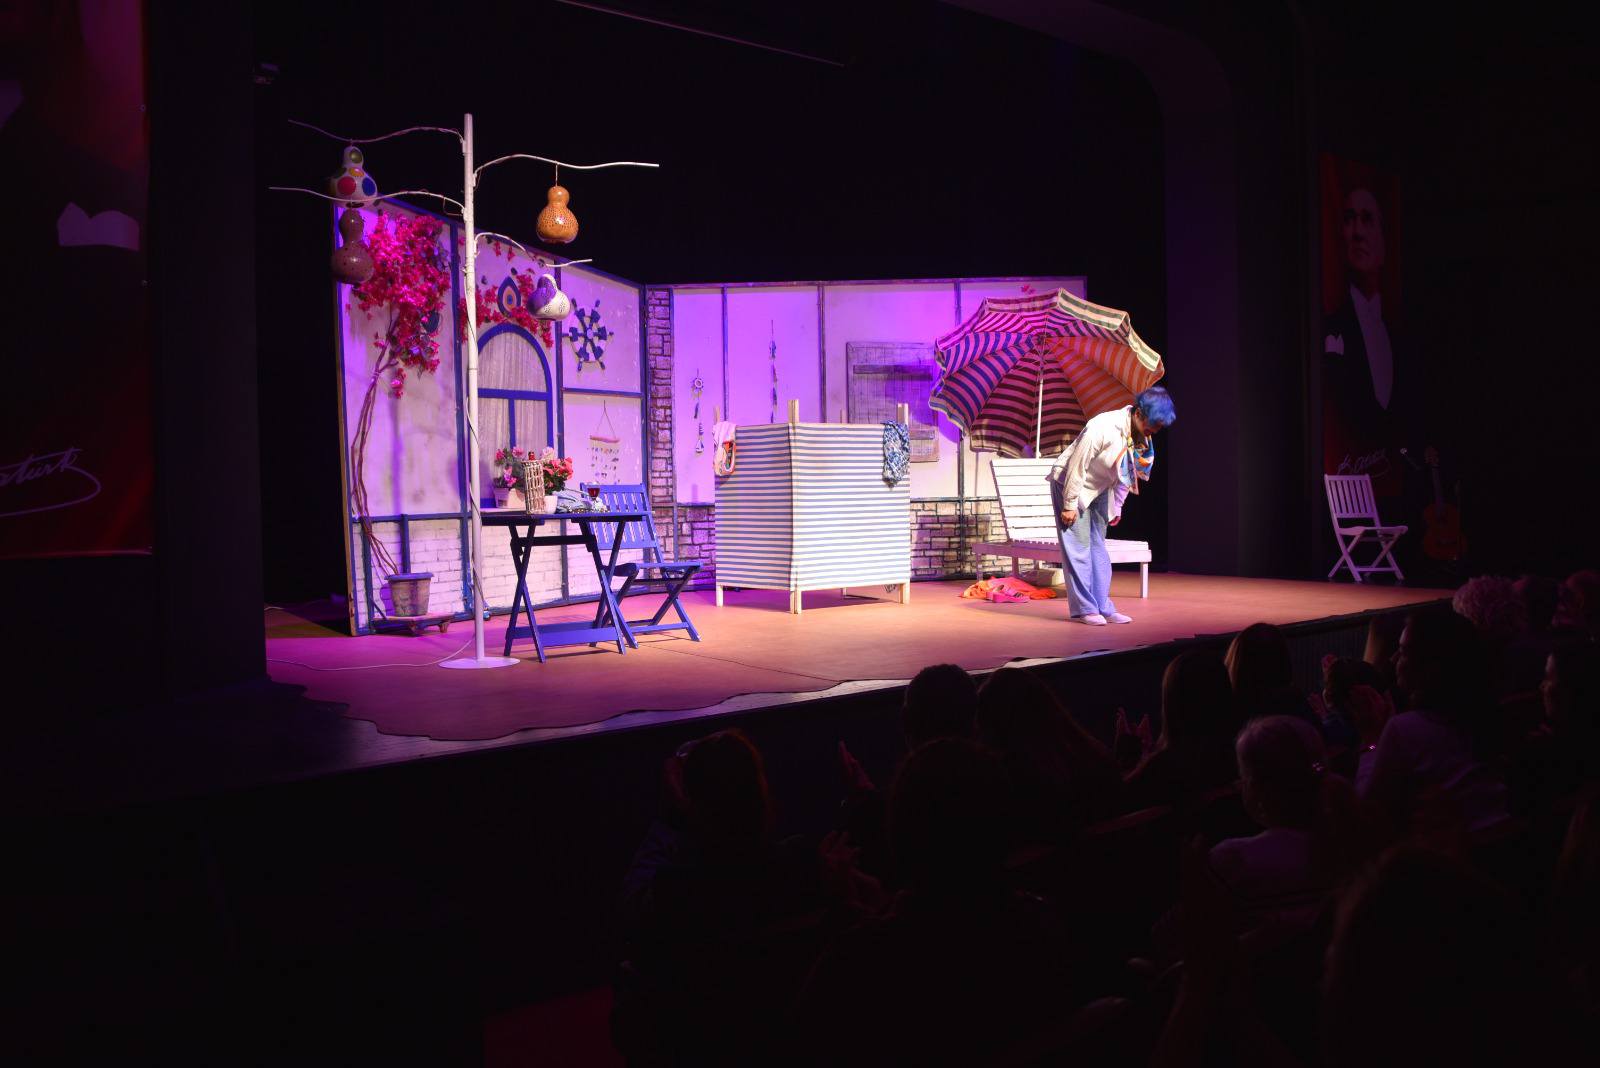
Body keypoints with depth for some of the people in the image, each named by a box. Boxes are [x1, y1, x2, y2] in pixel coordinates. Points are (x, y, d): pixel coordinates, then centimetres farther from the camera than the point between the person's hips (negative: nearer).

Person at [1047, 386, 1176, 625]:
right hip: (1069, 483, -7)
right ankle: (1085, 608, -2)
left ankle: (1103, 607, 11)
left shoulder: (1143, 437, -9)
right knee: (1079, 548, -6)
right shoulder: (1102, 427, -31)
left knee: (1098, 546, 8)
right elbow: (1077, 467, -26)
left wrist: (1117, 506, 6)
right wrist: (1069, 506, -21)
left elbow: (1127, 473, 5)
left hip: (1099, 489, 7)